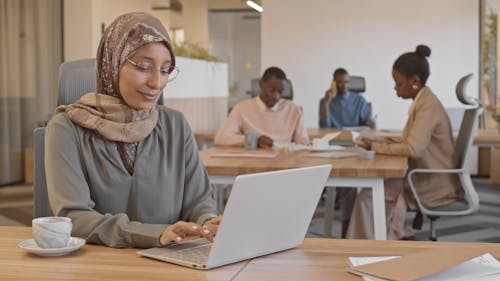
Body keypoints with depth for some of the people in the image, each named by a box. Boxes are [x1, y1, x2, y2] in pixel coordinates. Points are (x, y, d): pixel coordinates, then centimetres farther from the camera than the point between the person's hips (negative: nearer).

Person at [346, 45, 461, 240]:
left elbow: (413, 148, -29)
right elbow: (408, 142, 15)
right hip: (426, 177, 9)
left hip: (434, 184, -9)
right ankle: (395, 237, 12)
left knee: (368, 193, -12)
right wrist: (377, 142, 1)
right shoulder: (422, 102, 10)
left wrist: (376, 147, -17)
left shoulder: (428, 106, -20)